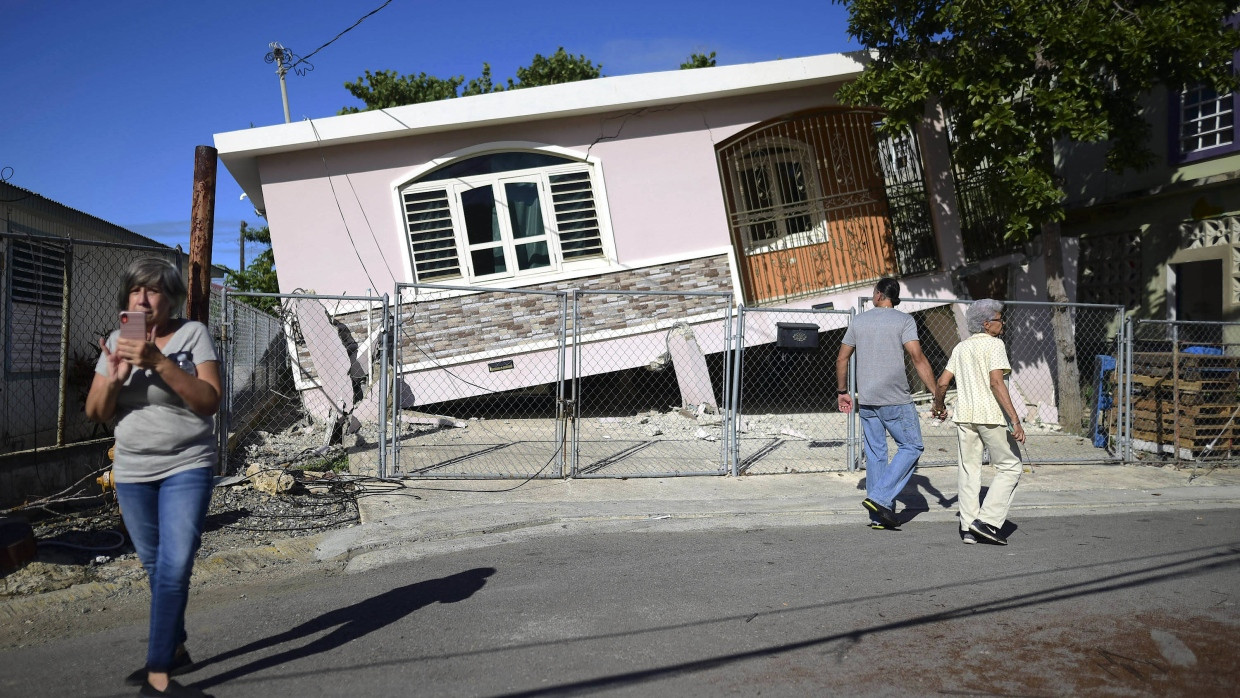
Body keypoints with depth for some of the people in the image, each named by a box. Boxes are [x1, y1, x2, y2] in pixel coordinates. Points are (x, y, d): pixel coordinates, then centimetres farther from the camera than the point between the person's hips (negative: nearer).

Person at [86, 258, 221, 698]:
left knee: (175, 567, -12)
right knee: (155, 567, 14)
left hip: (186, 467, -4)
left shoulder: (192, 333, -8)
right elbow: (96, 413, 5)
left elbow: (210, 401, -16)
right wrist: (114, 377, -16)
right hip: (132, 472, 5)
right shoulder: (117, 341, 5)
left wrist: (158, 362, -26)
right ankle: (175, 650, 31)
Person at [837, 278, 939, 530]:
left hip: (866, 400, 5)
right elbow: (918, 358, -15)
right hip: (896, 400, -5)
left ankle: (879, 516, 13)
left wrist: (843, 391, 21)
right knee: (912, 446, 7)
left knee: (875, 453, 11)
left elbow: (842, 359, 10)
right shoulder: (904, 320, -4)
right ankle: (879, 498, -5)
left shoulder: (858, 321, 9)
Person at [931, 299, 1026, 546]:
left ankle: (968, 528, 12)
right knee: (1010, 467, 5)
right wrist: (1015, 420, -20)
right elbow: (996, 382, -17)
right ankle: (988, 521, -2)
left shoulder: (961, 347, 13)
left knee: (969, 470, 10)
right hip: (992, 415, -6)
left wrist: (938, 406, 30)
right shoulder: (994, 344, -6)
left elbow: (942, 382, 11)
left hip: (964, 414, 6)